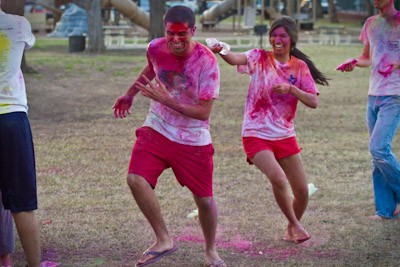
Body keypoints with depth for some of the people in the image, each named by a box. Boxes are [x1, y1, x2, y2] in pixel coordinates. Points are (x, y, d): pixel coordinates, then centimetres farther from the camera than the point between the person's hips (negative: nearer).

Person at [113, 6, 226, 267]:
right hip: (156, 130, 3)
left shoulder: (207, 62, -21)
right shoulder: (156, 48, -9)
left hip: (193, 140, -3)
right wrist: (130, 94, 23)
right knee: (136, 179, -19)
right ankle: (164, 240, -3)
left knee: (205, 199, 4)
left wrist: (166, 100, -29)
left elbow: (204, 112, -22)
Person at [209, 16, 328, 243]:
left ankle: (292, 229, 35)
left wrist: (290, 89, -21)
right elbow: (236, 59, -27)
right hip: (256, 135, -4)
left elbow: (314, 102, -5)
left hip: (285, 136, 4)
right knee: (278, 179, -25)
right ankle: (295, 224, 0)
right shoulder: (260, 58, -6)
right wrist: (221, 51, -48)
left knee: (302, 191, 6)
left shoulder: (300, 67, 2)